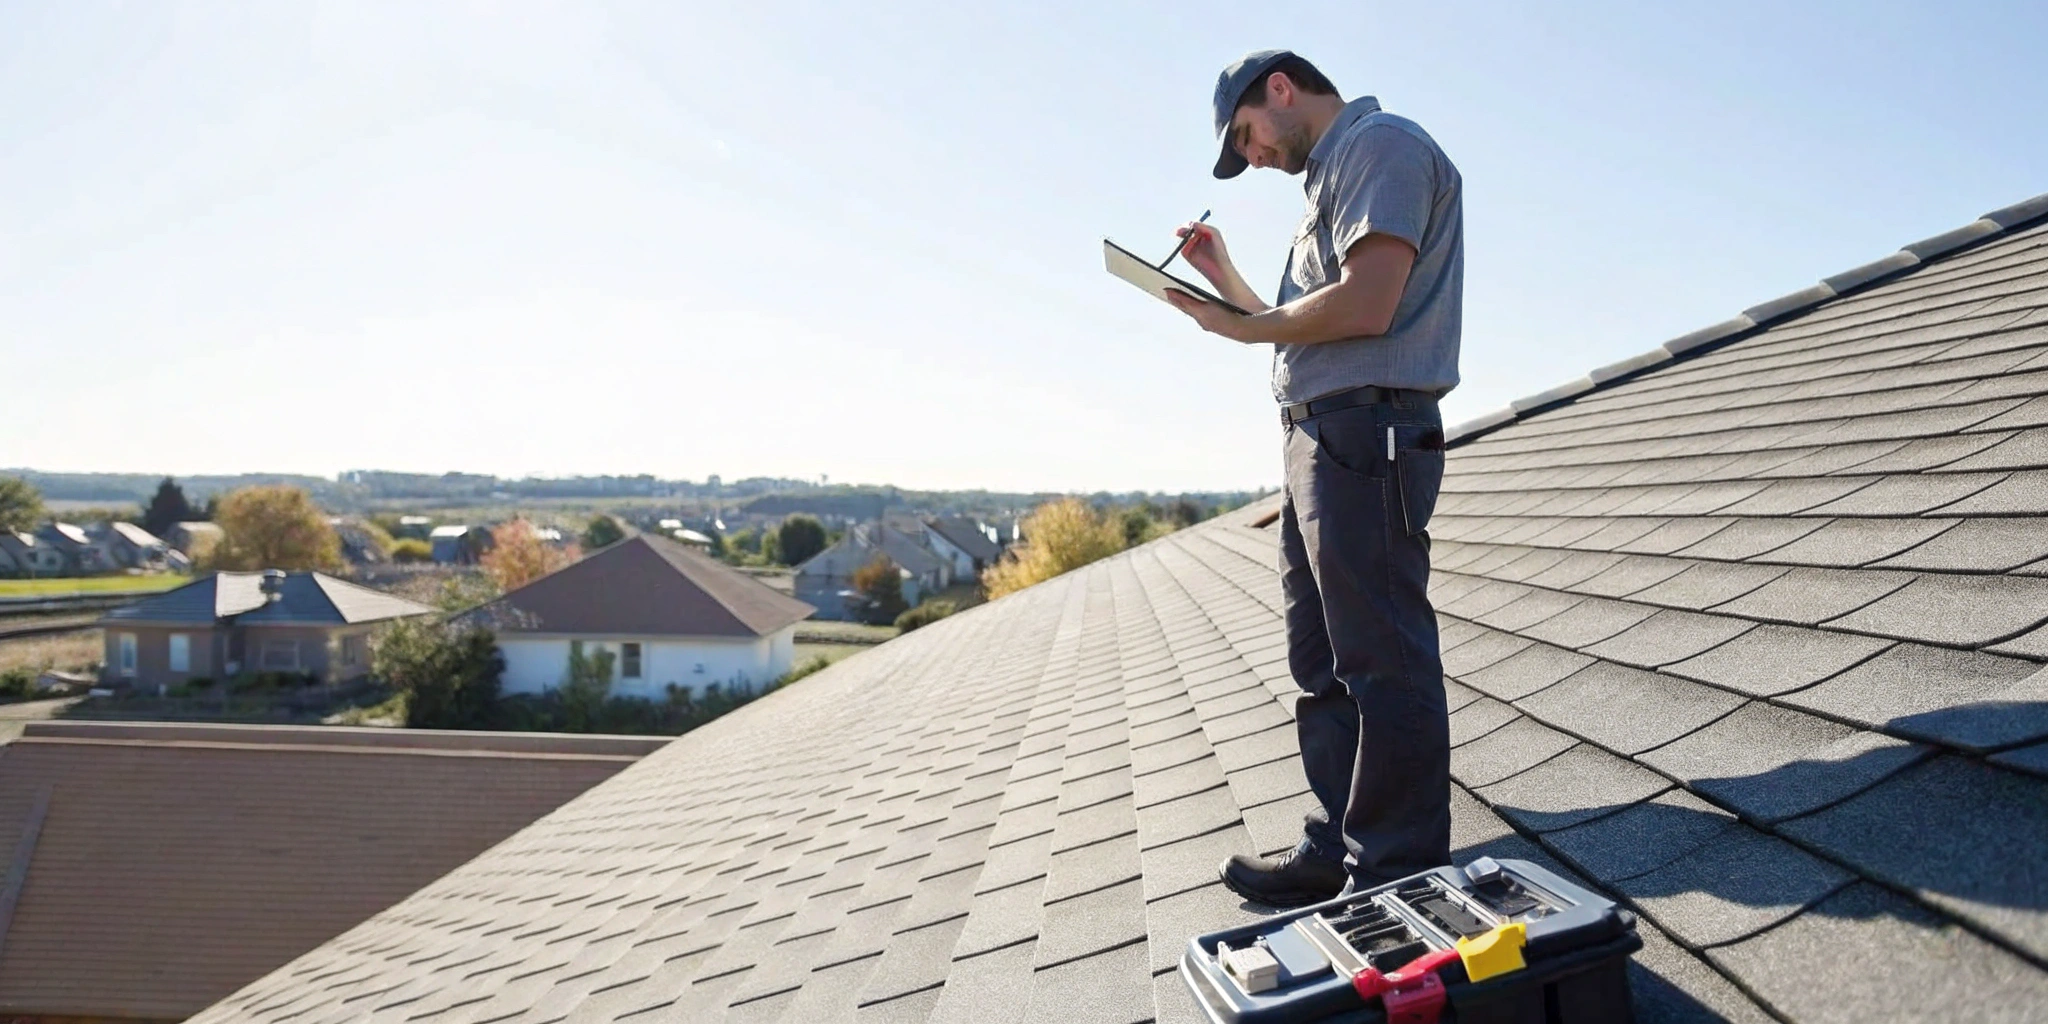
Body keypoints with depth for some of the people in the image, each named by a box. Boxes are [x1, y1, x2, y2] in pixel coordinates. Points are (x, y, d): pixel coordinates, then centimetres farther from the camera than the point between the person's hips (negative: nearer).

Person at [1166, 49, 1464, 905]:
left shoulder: (1379, 144, -4)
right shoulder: (1336, 172, 26)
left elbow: (1364, 307, -18)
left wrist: (1237, 327, -6)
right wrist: (1227, 281, 21)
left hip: (1365, 432, -11)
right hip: (1322, 440, 11)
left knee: (1383, 664, -7)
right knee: (1325, 665, 13)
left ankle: (1398, 887, 1)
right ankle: (1337, 850, 22)